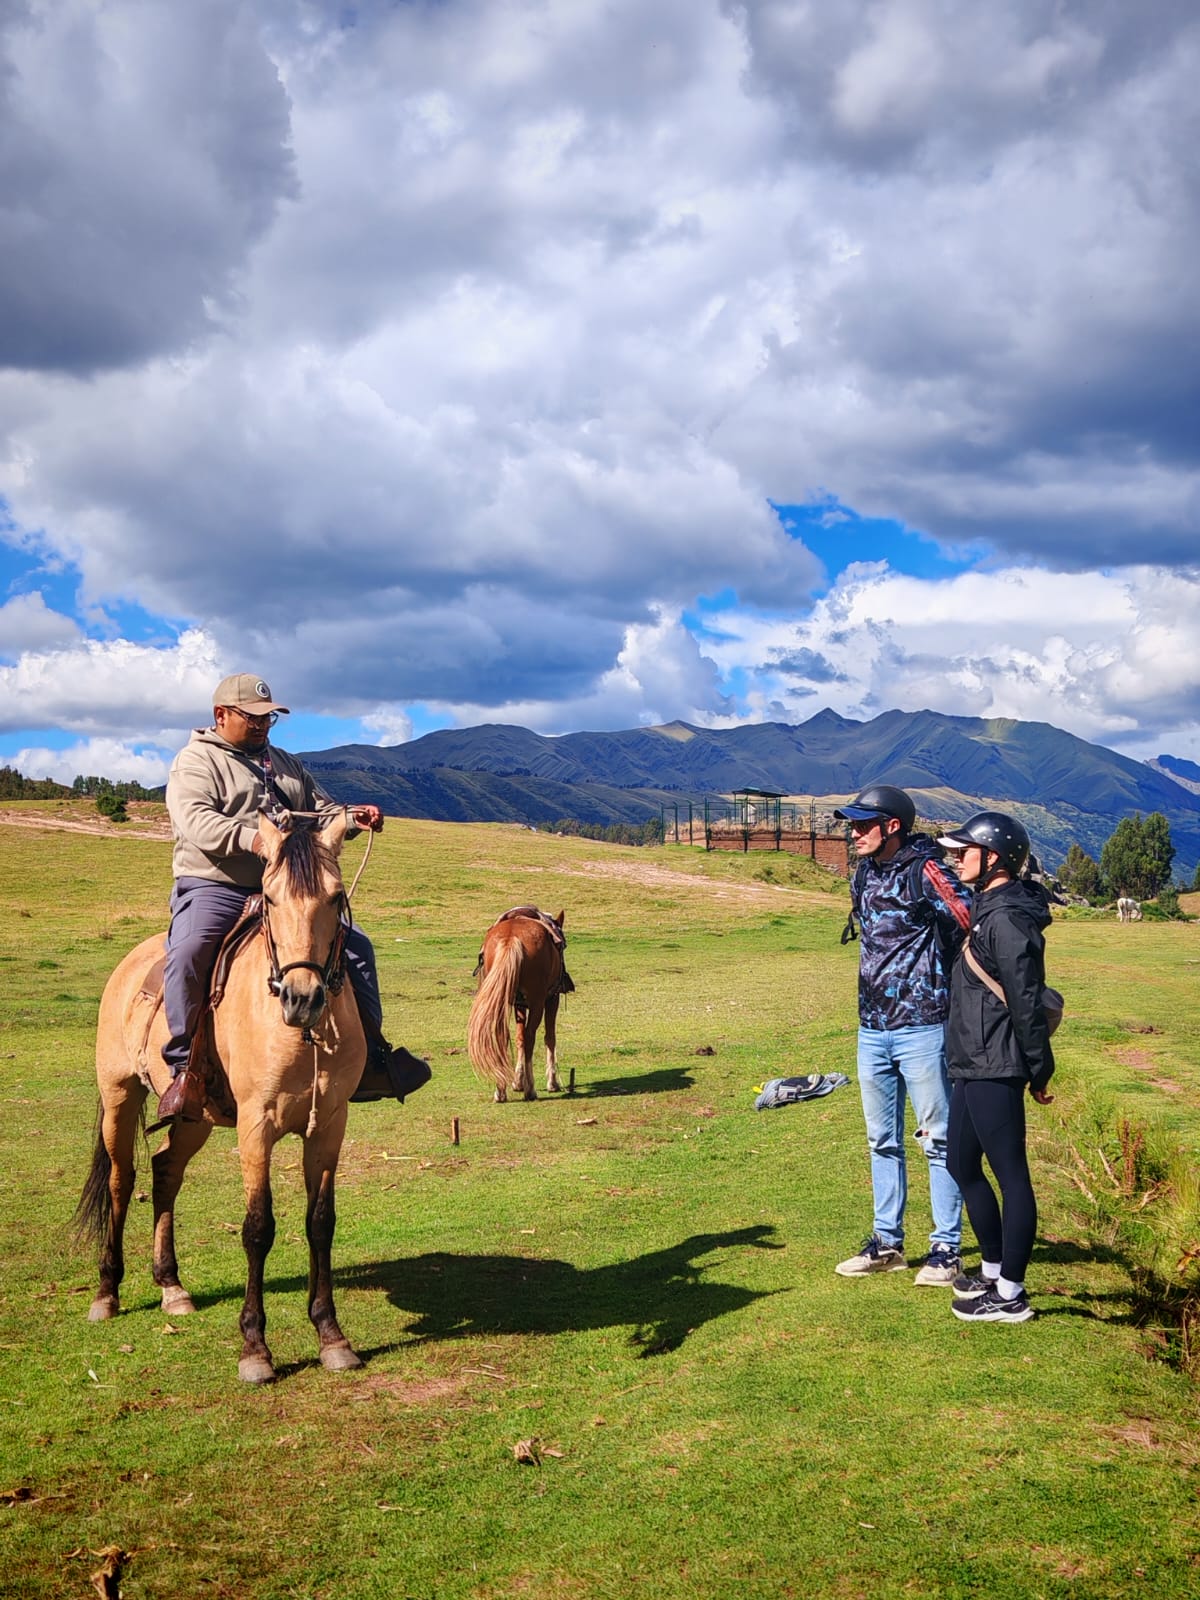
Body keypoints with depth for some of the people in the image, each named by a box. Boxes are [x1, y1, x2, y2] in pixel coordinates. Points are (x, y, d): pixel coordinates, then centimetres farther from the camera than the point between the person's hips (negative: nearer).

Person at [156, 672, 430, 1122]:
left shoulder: (285, 764, 22)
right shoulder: (195, 762, 0)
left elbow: (321, 811, 22)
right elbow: (196, 821, -17)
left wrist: (351, 819, -3)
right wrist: (250, 838, -35)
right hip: (214, 888, -6)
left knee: (355, 945, -1)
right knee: (187, 952, -34)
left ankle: (371, 1056, 6)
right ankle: (184, 1069, -27)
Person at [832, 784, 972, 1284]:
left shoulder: (924, 873, -14)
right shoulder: (862, 876, 10)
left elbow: (971, 923, -19)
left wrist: (939, 982, -9)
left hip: (922, 1027, -8)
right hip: (872, 1027, 8)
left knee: (938, 1140, 2)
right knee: (882, 1140, 14)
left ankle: (946, 1248, 10)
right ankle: (886, 1242, 25)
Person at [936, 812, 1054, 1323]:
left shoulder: (1006, 918, -18)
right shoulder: (987, 908, 14)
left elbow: (1027, 1002, -19)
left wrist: (1038, 1071, -15)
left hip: (995, 1070, -11)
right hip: (972, 1065, 11)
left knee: (1011, 1175, -2)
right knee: (963, 1165, 19)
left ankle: (1010, 1295, 5)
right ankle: (994, 1270, 31)